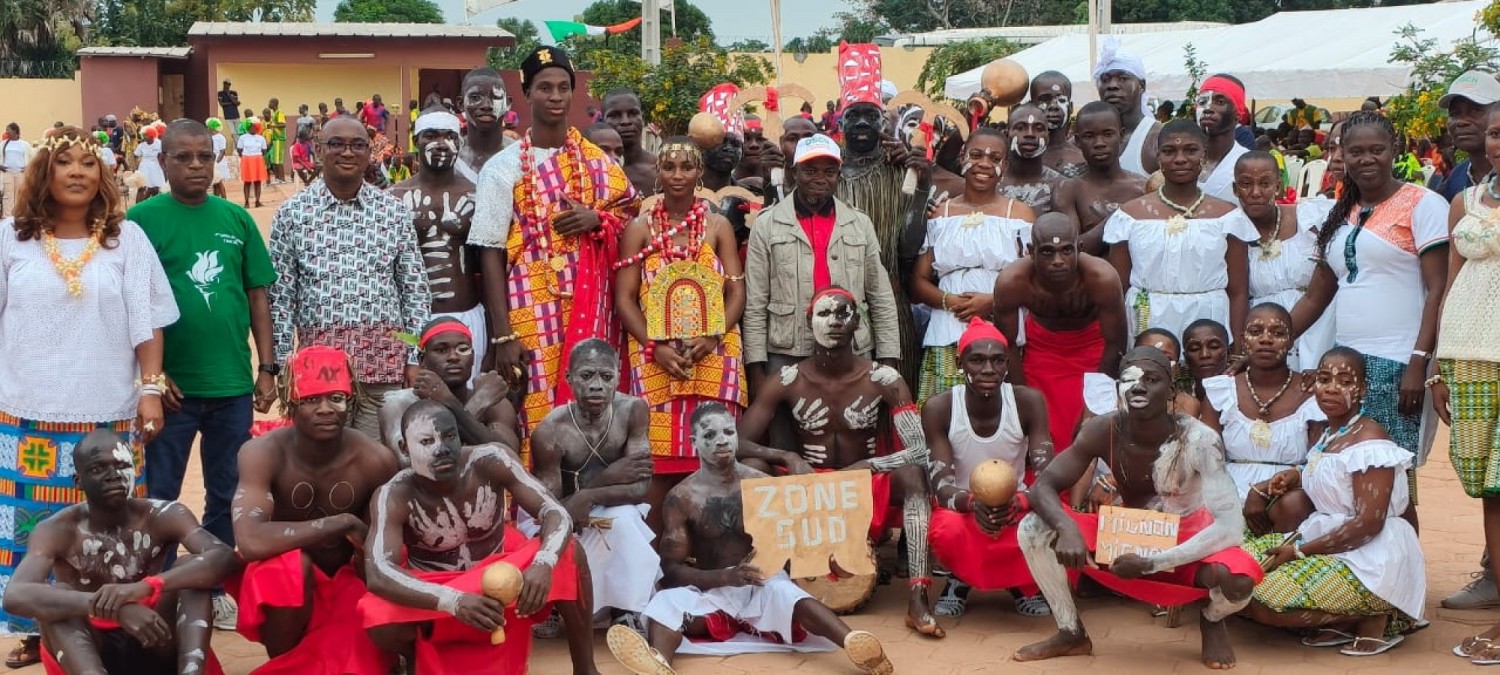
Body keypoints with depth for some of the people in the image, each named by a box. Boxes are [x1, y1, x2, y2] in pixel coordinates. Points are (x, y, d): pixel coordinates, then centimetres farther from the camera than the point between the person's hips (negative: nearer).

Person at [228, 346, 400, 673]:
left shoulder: (375, 461, -16)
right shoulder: (264, 453, -21)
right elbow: (250, 542, -37)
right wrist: (343, 523, -32)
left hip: (344, 583, 2)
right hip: (282, 588, -2)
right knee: (290, 564, -35)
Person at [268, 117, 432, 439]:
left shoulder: (394, 211, 7)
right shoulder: (292, 213, 4)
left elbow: (416, 290, 8)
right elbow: (281, 296, 5)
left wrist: (416, 359, 3)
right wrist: (282, 364, 1)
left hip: (385, 356, 1)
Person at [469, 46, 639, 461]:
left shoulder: (597, 161, 10)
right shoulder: (504, 167, 0)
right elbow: (491, 255, -3)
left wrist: (596, 218, -7)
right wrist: (502, 336, -11)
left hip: (590, 309, 3)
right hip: (532, 310, -3)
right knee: (538, 416, -7)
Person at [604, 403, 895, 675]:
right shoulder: (681, 498, -2)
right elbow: (672, 567, -6)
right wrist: (727, 576, -22)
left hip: (762, 585, 0)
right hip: (710, 589, 0)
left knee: (784, 592, -35)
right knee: (666, 601, -31)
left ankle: (855, 644, -62)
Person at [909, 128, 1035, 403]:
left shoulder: (1020, 214, 10)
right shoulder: (939, 214, 14)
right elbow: (918, 282, 11)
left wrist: (993, 300, -12)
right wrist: (948, 301, -8)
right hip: (949, 338, 1)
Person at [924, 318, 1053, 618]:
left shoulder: (1029, 402, -14)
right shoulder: (938, 409, -16)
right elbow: (940, 485, -20)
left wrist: (1017, 503, -41)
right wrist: (973, 503, -43)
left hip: (1017, 511, 2)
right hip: (962, 510, -2)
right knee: (947, 531, -38)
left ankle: (1023, 583, 6)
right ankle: (961, 579, 3)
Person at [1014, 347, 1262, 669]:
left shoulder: (1198, 440, -28)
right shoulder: (1102, 431, -19)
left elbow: (1230, 527, -33)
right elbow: (1042, 487, -16)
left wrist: (1153, 563, -38)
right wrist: (1067, 529, -39)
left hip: (1187, 540, -3)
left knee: (1239, 578, -36)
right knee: (1033, 528, -17)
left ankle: (1212, 620, 4)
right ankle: (1072, 633, 5)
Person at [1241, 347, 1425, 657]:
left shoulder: (1369, 441, -15)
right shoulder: (1326, 436, 13)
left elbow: (1369, 523, -21)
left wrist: (1299, 551, -20)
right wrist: (1294, 477, 0)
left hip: (1367, 561, -10)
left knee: (1264, 602, -22)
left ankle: (1372, 618, -6)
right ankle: (1342, 621, 2)